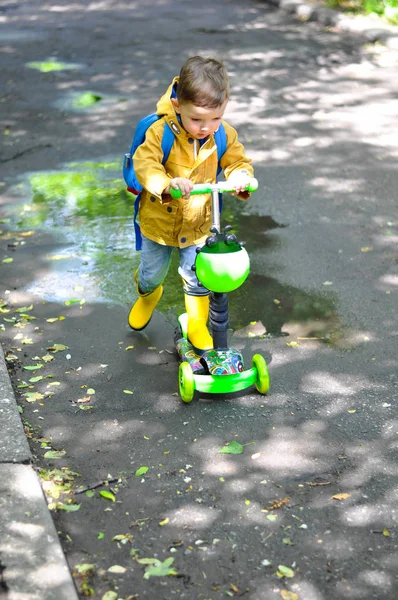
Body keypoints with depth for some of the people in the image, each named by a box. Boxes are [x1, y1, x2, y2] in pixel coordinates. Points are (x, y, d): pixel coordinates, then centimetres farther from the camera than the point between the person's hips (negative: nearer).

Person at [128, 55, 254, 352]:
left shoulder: (224, 135, -13)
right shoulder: (160, 131, -25)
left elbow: (238, 161, -7)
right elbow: (144, 163, -33)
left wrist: (241, 176, -32)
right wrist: (166, 183, -53)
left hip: (199, 224, 1)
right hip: (159, 220, -1)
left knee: (198, 278, 11)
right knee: (152, 273, 19)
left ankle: (197, 324, 35)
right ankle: (148, 295, 55)